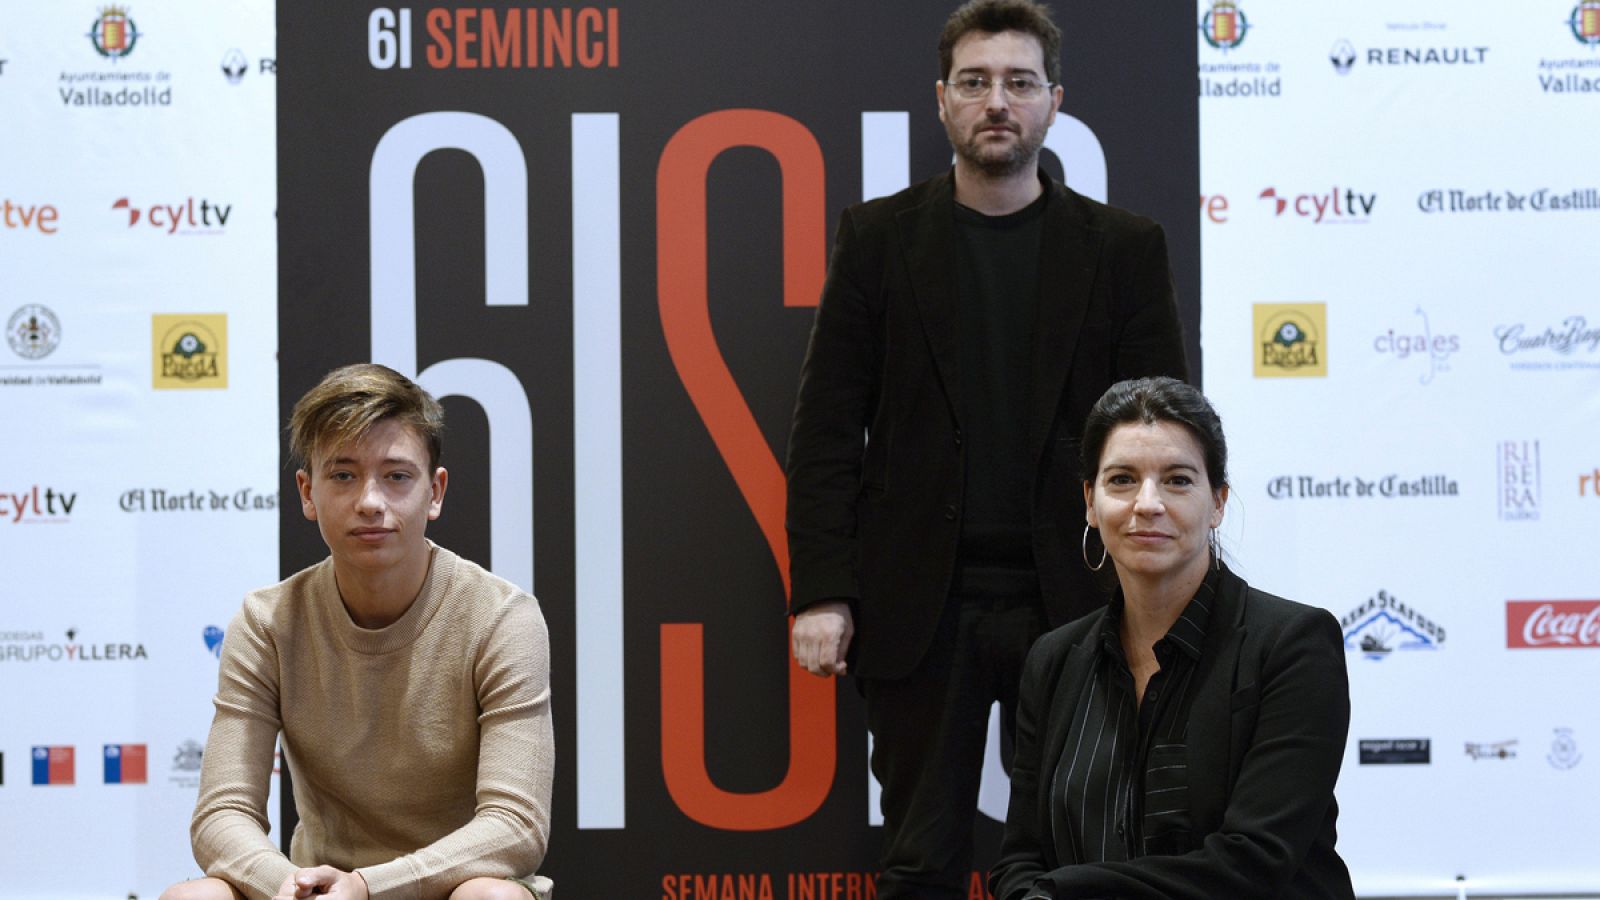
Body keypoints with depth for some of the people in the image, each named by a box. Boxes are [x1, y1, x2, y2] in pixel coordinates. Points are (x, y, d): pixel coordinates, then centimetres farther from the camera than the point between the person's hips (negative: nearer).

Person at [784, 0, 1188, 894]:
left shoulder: (1124, 248, 6)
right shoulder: (880, 238, 6)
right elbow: (828, 431, 3)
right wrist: (821, 592, -5)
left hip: (1074, 607, 0)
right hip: (922, 608, 0)